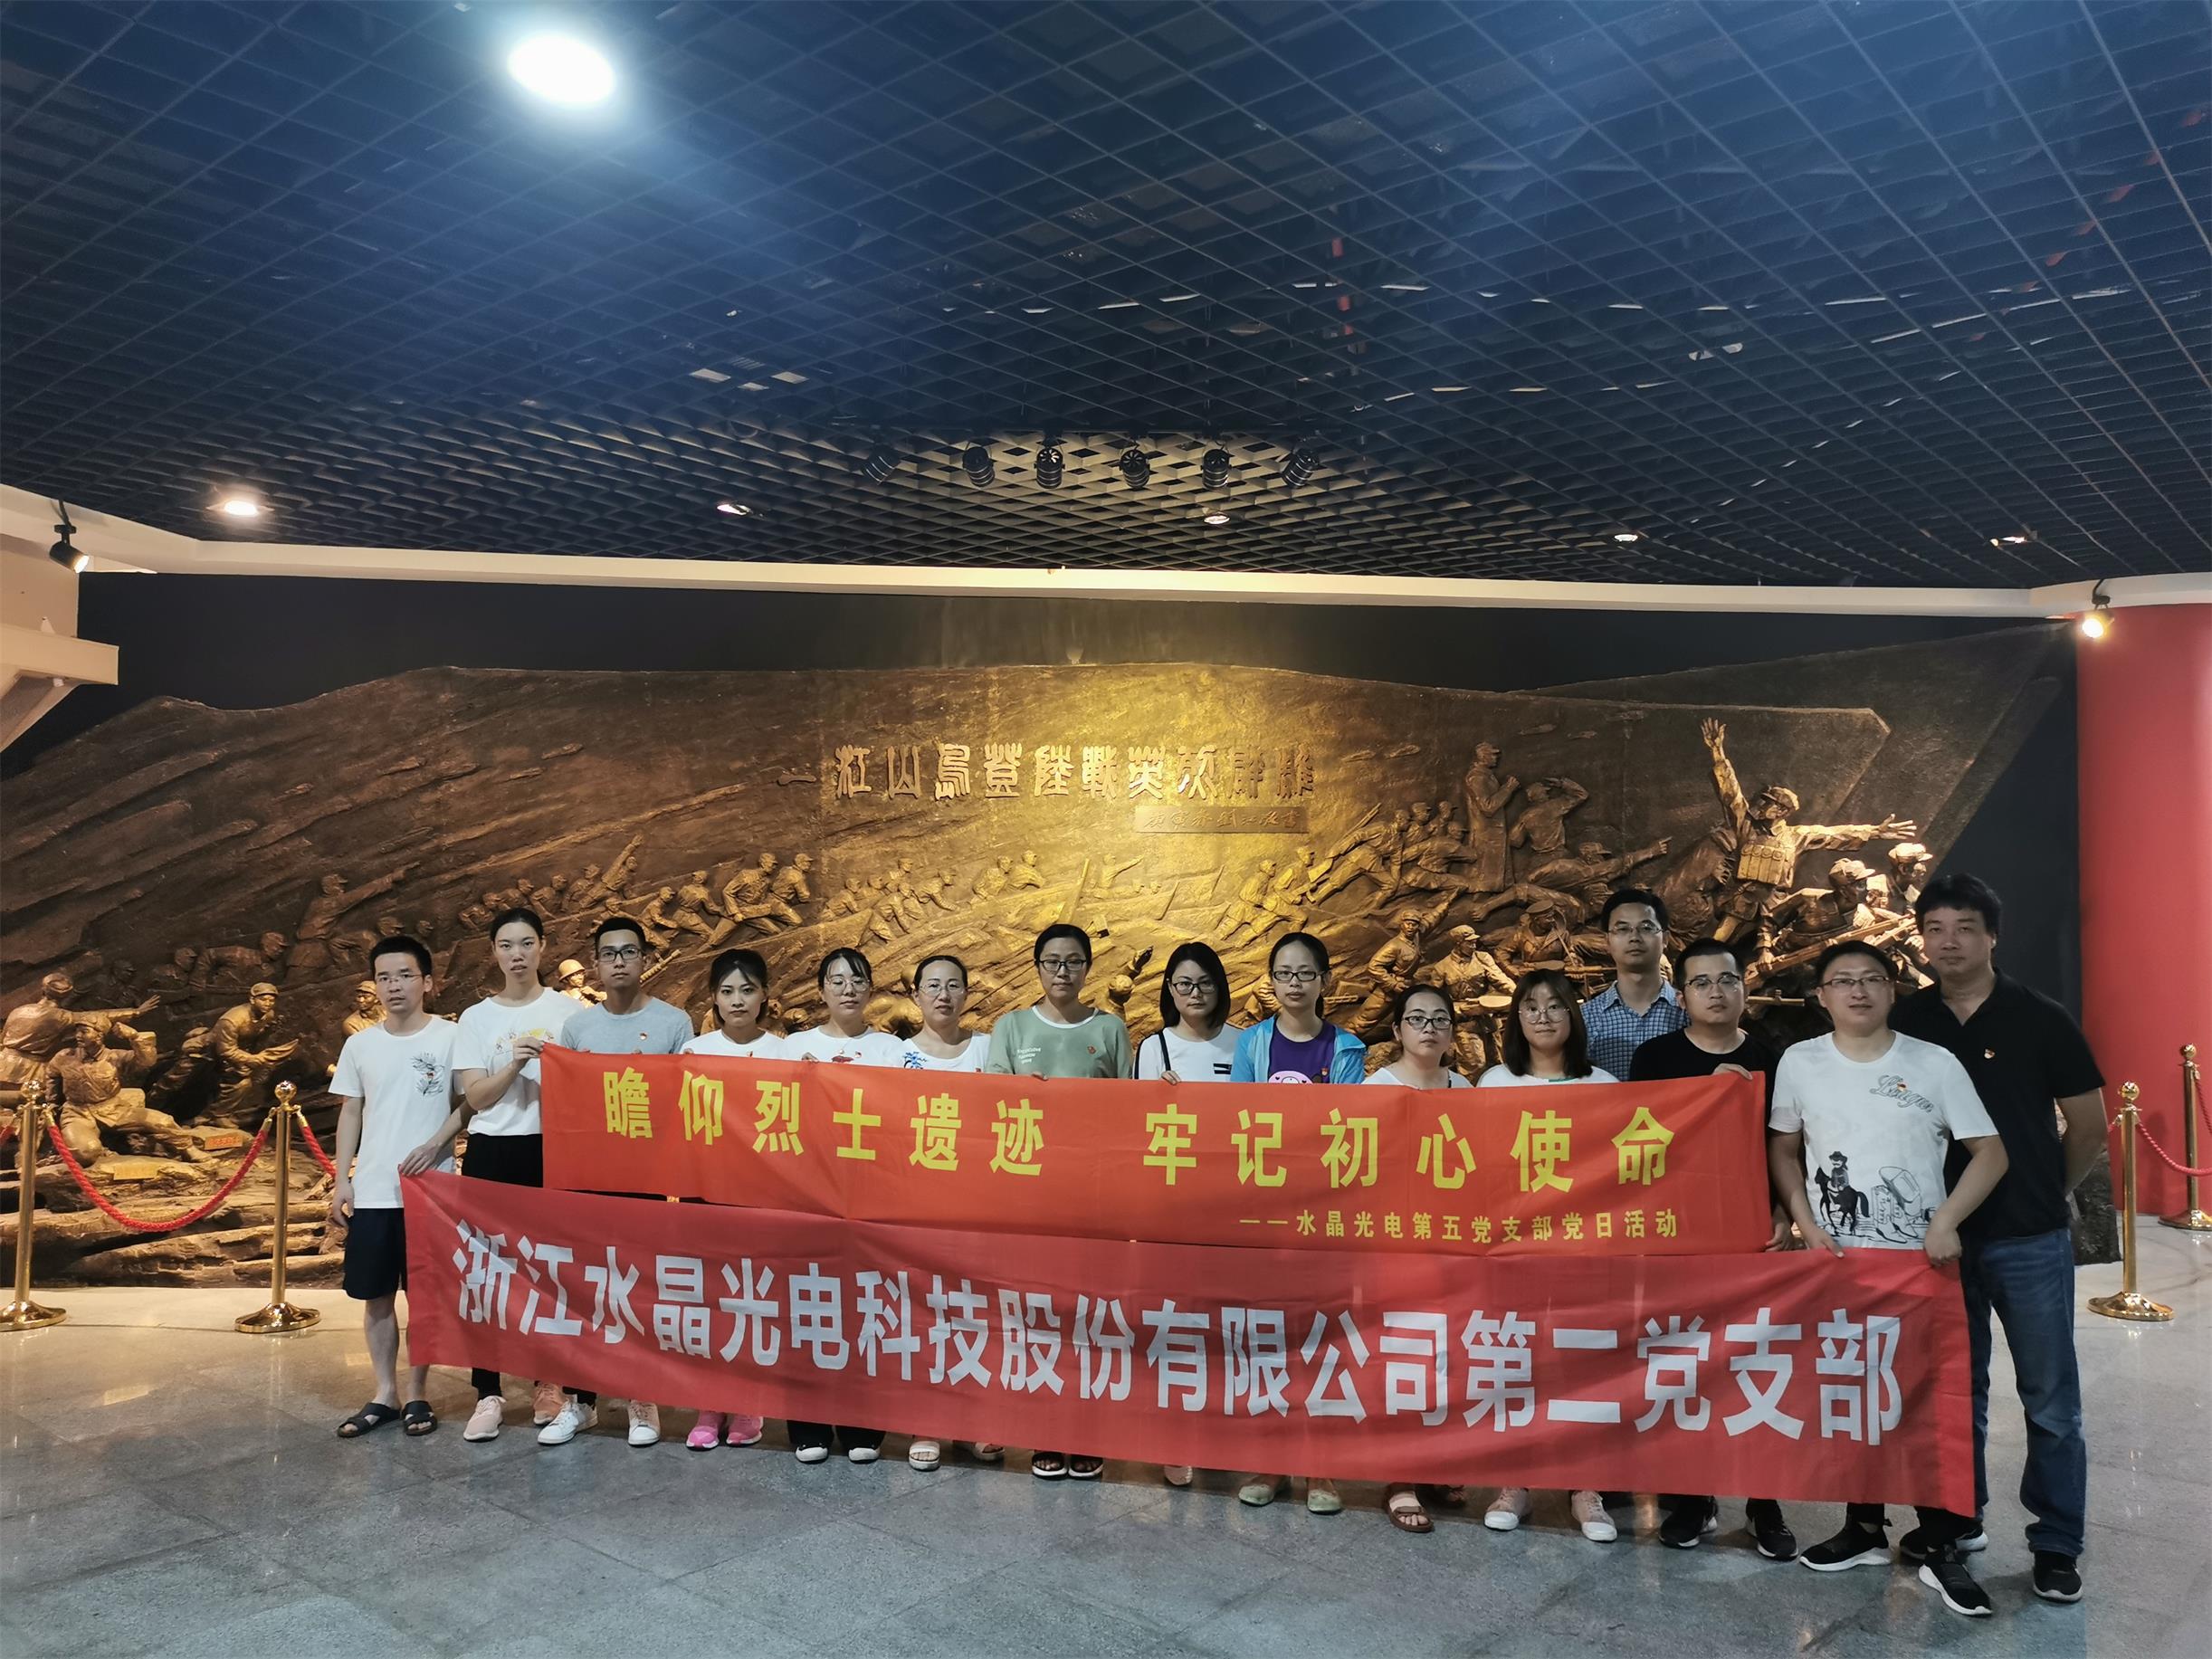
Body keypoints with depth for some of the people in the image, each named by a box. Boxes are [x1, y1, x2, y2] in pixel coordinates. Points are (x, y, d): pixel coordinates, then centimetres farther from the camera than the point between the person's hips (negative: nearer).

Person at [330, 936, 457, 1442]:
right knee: (376, 1296, 10)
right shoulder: (360, 1045, 7)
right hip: (371, 1192, 4)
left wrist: (432, 1147, -13)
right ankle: (384, 1393, 22)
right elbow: (350, 1114, 11)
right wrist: (341, 1180, 5)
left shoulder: (450, 1037, -5)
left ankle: (418, 1395, 17)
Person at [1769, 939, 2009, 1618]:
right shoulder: (1799, 1063, 0)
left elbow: (1990, 1153, -2)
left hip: (1922, 1259, -2)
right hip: (1838, 1257, 2)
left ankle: (1940, 1547, 16)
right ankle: (1864, 1529, 27)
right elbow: (1783, 1148, 9)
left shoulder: (1935, 1063, -4)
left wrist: (1947, 1220, -14)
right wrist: (1804, 1221, -4)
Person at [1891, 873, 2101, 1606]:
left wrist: (2046, 1190, 9)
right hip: (1940, 1236, 2)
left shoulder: (2041, 1019, -7)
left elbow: (2089, 1125, 2)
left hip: (2029, 1239, -2)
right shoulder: (1905, 1024, -1)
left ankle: (2057, 1545, 19)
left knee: (2050, 1399, 6)